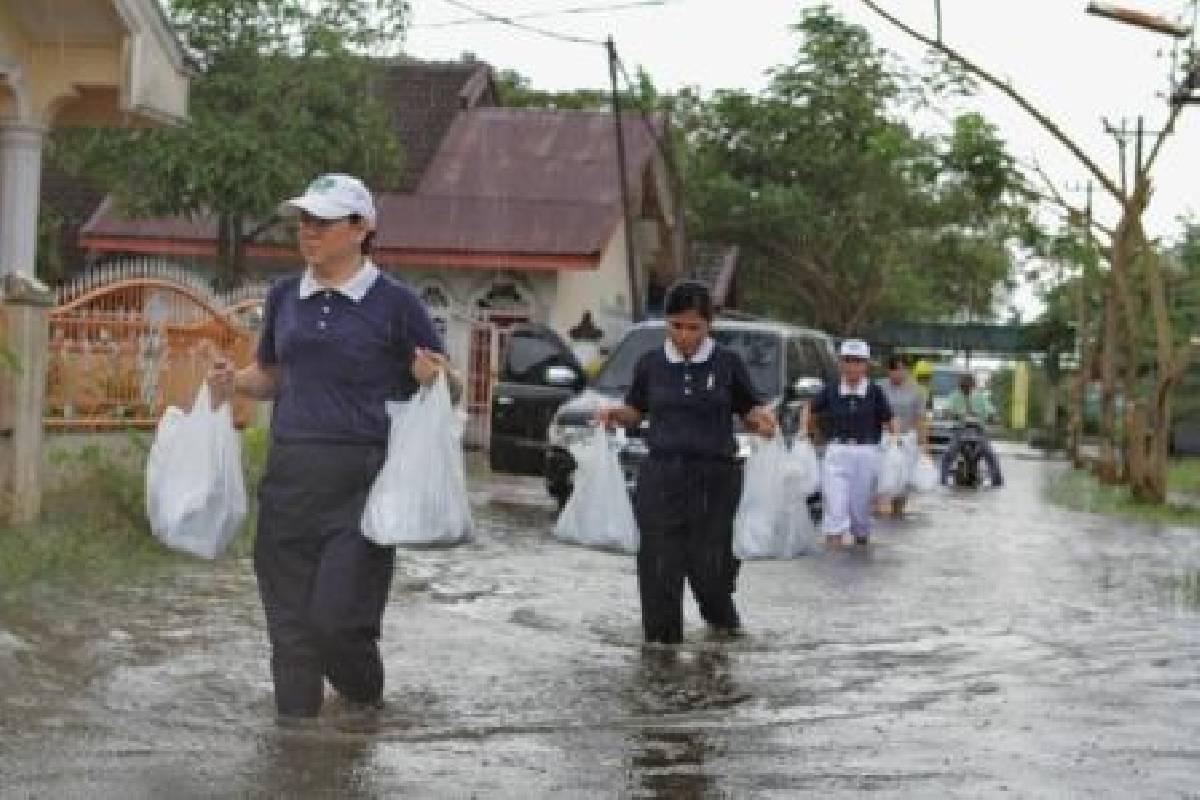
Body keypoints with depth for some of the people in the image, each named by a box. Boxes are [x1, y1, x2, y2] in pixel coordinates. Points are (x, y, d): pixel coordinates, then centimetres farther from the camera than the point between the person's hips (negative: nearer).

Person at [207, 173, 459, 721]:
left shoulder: (393, 303, -1)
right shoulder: (284, 297, 12)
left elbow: (450, 388, 5)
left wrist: (434, 378, -18)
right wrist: (232, 382, 3)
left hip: (361, 476, -4)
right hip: (290, 471, 4)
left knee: (337, 614, -8)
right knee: (290, 618, 5)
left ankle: (365, 703, 21)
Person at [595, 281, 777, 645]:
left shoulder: (728, 363, 2)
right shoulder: (651, 364, 7)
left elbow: (750, 409, 7)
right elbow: (636, 410, 17)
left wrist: (763, 418, -15)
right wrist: (616, 413, -4)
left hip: (715, 476, -1)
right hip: (661, 473, 1)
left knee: (709, 559, 0)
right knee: (660, 563, -2)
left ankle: (721, 616, 30)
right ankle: (663, 637, 10)